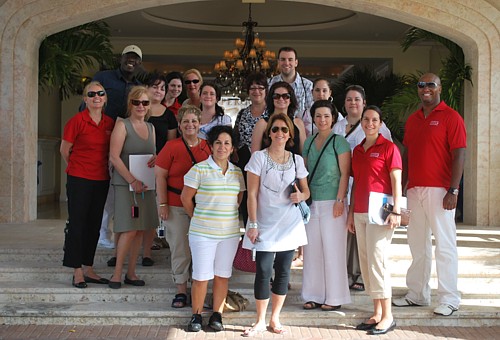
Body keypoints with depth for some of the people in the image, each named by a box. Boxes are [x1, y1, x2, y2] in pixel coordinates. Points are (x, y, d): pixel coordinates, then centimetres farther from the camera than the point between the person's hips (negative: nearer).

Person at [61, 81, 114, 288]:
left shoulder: (110, 123, 6)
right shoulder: (77, 121, -9)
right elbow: (65, 150, -1)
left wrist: (101, 167, 11)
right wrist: (78, 167, 8)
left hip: (101, 180, 6)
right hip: (79, 180, -5)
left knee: (94, 225, 11)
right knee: (77, 224, -1)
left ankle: (88, 269, 22)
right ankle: (77, 272, 6)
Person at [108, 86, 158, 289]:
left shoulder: (150, 127, 15)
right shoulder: (122, 125, -5)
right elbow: (114, 157, -12)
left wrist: (156, 159, -3)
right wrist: (132, 181, -18)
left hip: (146, 185, 6)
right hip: (125, 184, -6)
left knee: (140, 230, 8)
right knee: (129, 230, -10)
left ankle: (131, 273, 17)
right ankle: (117, 273, 2)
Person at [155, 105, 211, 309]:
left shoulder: (207, 147, 5)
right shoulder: (172, 147, -5)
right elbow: (160, 176, -5)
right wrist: (162, 204, -9)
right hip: (176, 206, -3)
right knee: (180, 249, 3)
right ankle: (181, 291, 15)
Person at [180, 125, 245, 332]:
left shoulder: (237, 172, 6)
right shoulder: (199, 169, -7)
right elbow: (186, 197, -1)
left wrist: (226, 217, 8)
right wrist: (197, 218, 5)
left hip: (230, 233, 4)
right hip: (203, 232, -4)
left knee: (222, 275, 9)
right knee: (201, 276, 1)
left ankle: (217, 315, 20)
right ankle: (196, 316, 15)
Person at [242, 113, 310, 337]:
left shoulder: (297, 160, 6)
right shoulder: (259, 157, -4)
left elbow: (306, 191, 14)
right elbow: (252, 194, -6)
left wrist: (301, 196, -10)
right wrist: (253, 224, -11)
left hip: (289, 224, 3)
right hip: (265, 224, -3)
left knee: (283, 271, 7)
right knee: (263, 271, -5)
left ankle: (275, 319, 20)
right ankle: (260, 321, 10)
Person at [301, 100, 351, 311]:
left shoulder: (339, 142, -4)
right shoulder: (309, 142, 13)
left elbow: (345, 174, -7)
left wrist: (340, 200, -14)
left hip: (332, 202, -5)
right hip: (312, 203, 5)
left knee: (333, 250, 0)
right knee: (312, 249, 7)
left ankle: (334, 298, 10)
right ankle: (315, 296, 17)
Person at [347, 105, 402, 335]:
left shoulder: (388, 147, -2)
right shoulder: (357, 150, 17)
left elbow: (396, 181, -7)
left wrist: (396, 211, -15)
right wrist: (351, 213, 15)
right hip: (360, 214, 7)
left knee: (377, 261, -9)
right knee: (365, 263, 6)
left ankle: (387, 317, -2)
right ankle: (377, 314, 13)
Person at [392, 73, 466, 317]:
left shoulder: (451, 117, -4)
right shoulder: (412, 120, 16)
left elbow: (459, 155, -10)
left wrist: (453, 190, -17)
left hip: (439, 190, -7)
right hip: (414, 190, 7)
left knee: (445, 244, -3)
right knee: (417, 243, 12)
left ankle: (449, 299, 5)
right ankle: (417, 294, 21)